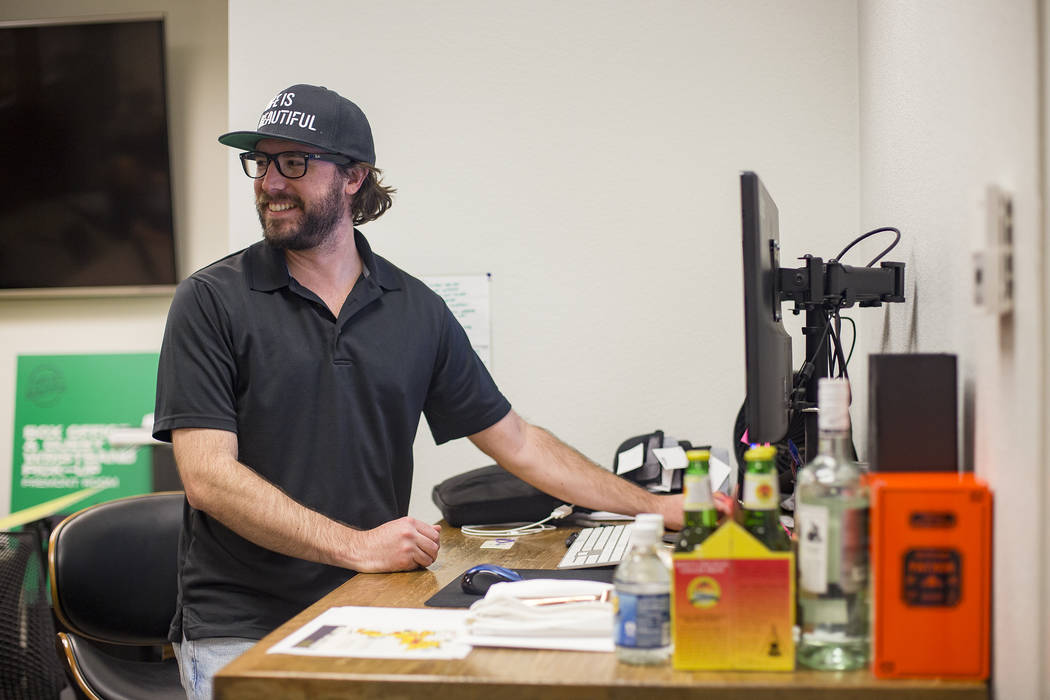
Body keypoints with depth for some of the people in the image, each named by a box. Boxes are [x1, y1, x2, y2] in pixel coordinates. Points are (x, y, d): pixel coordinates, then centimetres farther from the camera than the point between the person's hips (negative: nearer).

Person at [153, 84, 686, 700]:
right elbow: (208, 475, -12)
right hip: (240, 633, -2)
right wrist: (354, 545, -21)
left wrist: (658, 507, 12)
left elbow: (516, 443, 14)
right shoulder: (213, 299, -3)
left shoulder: (418, 311, 7)